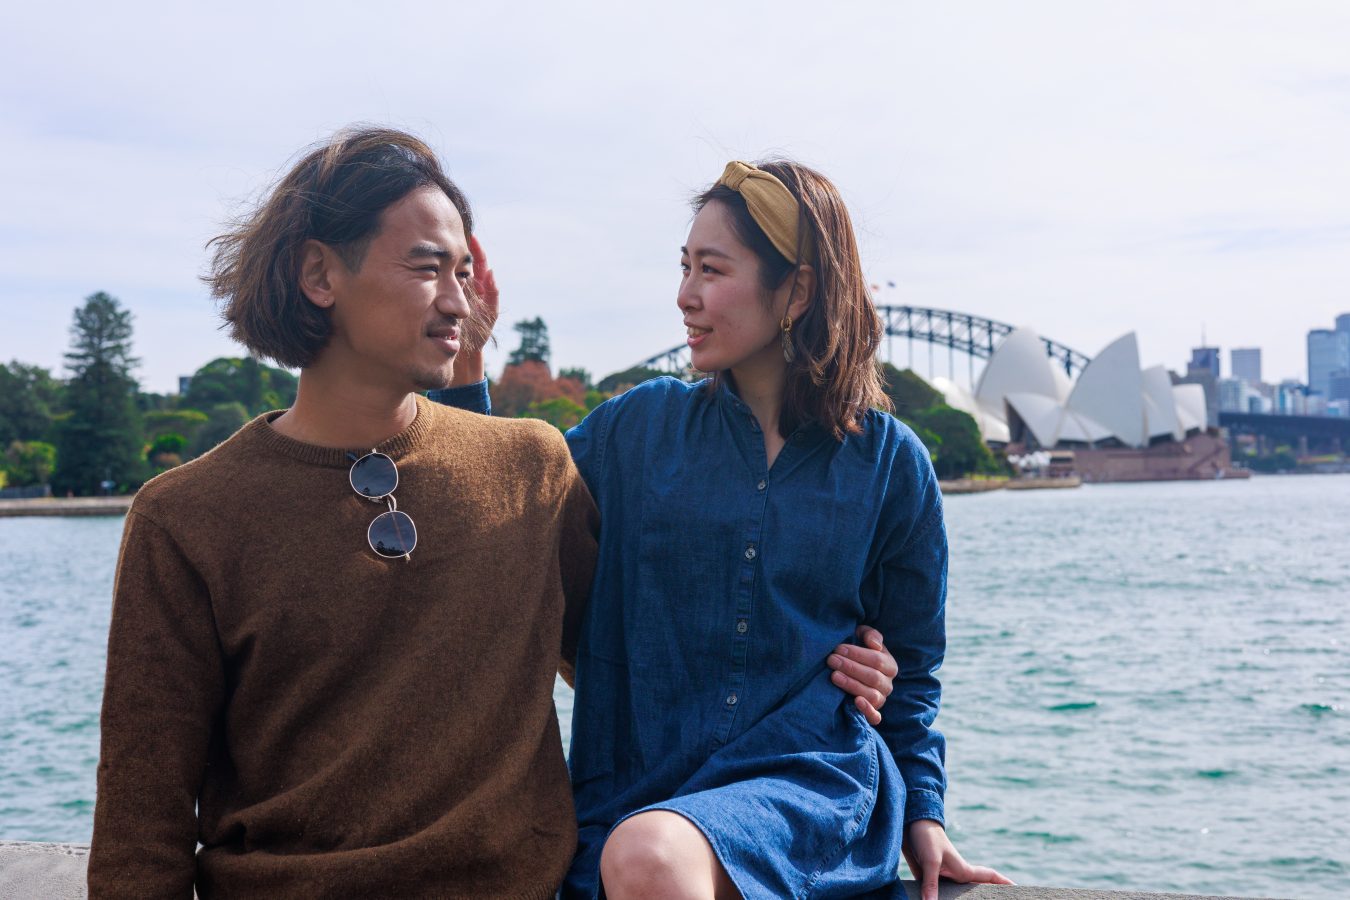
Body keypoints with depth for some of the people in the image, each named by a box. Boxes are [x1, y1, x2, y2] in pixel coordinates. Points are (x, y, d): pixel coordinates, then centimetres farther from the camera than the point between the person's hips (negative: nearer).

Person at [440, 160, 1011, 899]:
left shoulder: (889, 459, 4)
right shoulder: (639, 426, 7)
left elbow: (912, 665, 12)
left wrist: (923, 816, 6)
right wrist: (463, 359, 3)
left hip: (812, 781, -2)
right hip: (643, 784, 2)